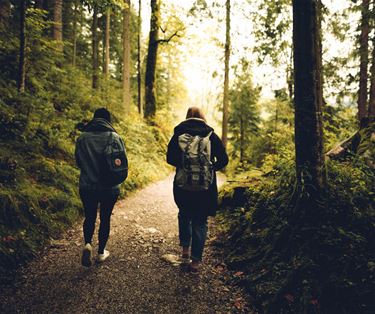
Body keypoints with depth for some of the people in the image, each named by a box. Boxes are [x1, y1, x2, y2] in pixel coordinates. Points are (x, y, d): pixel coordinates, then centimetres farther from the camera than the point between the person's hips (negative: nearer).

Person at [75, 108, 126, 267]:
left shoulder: (82, 138, -4)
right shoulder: (115, 137, -9)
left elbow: (78, 162, 5)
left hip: (87, 187, 1)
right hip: (110, 188, -1)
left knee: (89, 217, 19)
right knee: (105, 218, 15)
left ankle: (87, 244, -4)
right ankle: (101, 252, 26)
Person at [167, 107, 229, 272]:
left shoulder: (178, 133, -1)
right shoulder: (211, 135, -1)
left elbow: (170, 158, -2)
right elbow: (223, 159, -4)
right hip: (206, 186, 0)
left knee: (184, 215, 26)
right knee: (200, 221, 10)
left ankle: (185, 249, 24)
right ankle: (196, 260, 14)